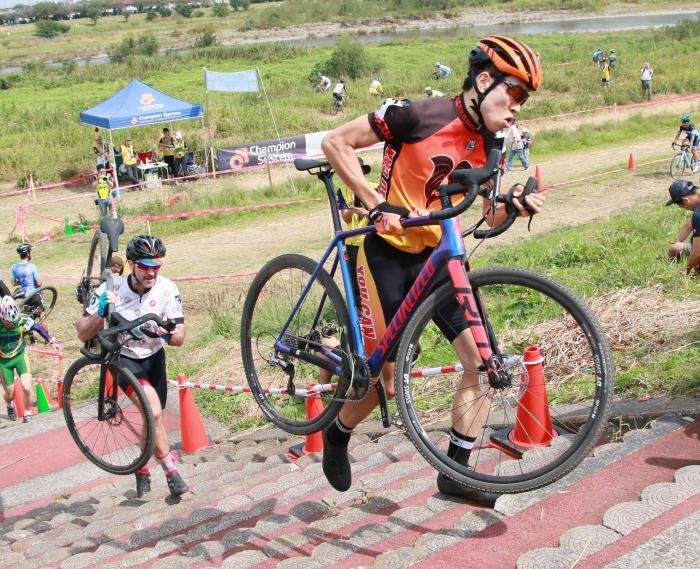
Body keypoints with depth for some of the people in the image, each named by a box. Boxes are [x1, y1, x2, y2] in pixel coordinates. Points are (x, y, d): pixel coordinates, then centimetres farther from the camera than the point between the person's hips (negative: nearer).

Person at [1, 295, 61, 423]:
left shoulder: (23, 320, -21)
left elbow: (38, 328, -5)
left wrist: (51, 341, -3)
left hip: (20, 356, 0)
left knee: (27, 388, -15)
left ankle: (27, 414, 11)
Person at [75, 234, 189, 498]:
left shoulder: (167, 289, -18)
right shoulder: (111, 290, -22)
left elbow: (179, 337, -18)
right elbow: (83, 334, -19)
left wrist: (169, 333, -40)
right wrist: (100, 312, -36)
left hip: (153, 357, 3)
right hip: (123, 358, -3)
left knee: (151, 417, 8)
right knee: (153, 413, -23)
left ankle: (142, 469, 34)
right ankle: (170, 470, -8)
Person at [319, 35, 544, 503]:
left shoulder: (487, 144, 2)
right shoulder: (421, 116, -19)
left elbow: (491, 216, 7)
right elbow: (336, 142, -16)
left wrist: (516, 202, -16)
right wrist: (377, 205, -22)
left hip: (437, 254, 6)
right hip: (388, 253, -6)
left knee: (482, 358, -5)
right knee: (389, 379, -1)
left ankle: (457, 472, 9)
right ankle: (338, 434, 31)